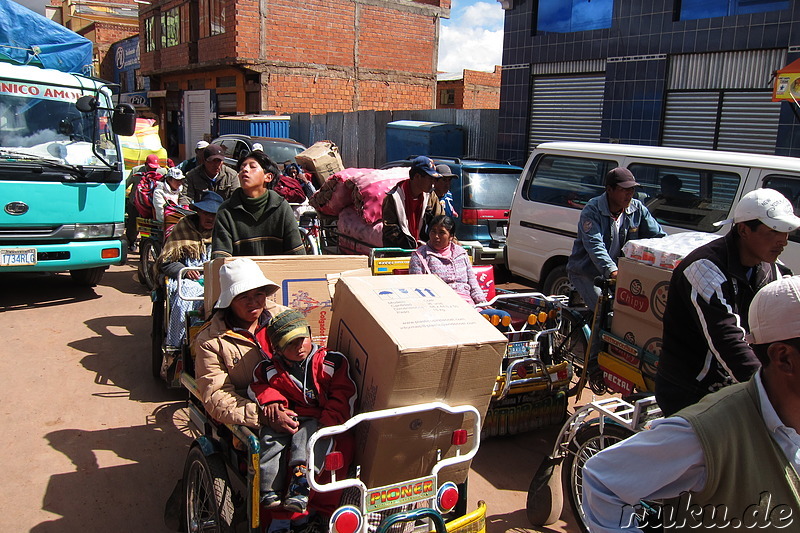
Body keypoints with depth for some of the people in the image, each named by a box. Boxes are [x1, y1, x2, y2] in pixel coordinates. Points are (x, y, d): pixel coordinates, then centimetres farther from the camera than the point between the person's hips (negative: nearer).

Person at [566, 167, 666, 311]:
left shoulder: (637, 209, 0)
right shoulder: (592, 210, -17)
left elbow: (658, 236, 1)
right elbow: (594, 245, -30)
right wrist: (611, 271, -45)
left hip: (622, 271, 5)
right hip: (585, 273, -5)